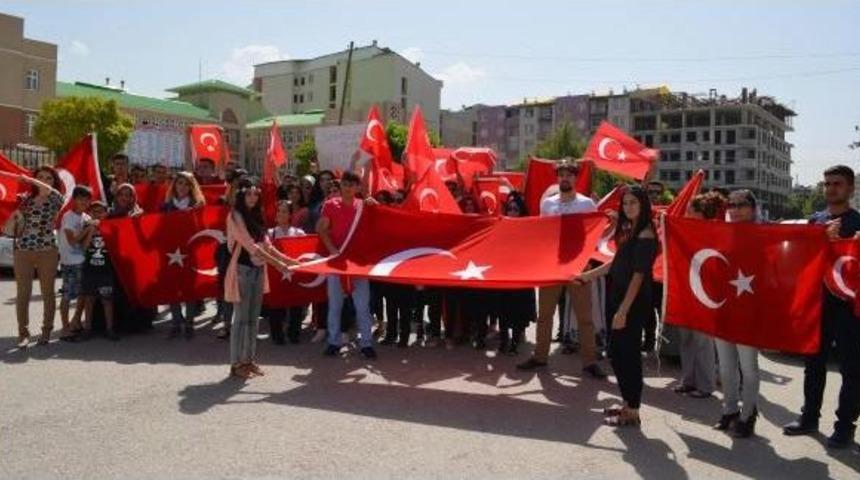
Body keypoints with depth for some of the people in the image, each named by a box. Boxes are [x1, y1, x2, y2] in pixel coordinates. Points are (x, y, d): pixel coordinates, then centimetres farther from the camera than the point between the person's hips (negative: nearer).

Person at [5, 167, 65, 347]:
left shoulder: (56, 200, 3)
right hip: (22, 251, 2)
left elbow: (49, 191, -23)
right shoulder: (25, 200, 10)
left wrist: (26, 178, -19)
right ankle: (23, 333, 4)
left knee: (48, 293, 5)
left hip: (47, 251, -2)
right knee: (23, 293, -1)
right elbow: (9, 228, 10)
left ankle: (46, 331, 15)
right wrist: (15, 215, -10)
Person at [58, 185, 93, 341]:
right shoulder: (68, 217, -8)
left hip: (84, 260, 7)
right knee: (67, 296, -3)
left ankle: (75, 323, 27)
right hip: (70, 262, -7)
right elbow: (72, 241, -16)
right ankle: (66, 329, 2)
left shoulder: (86, 217, 11)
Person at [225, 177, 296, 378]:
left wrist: (290, 260, 2)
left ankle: (250, 359, 19)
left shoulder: (256, 215, 13)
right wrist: (277, 264, -20)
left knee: (253, 318, 11)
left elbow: (267, 245, 11)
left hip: (258, 270, 8)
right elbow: (251, 246, -17)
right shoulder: (235, 216, -10)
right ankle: (237, 363, 6)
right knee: (241, 318, -2)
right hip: (243, 269, -7)